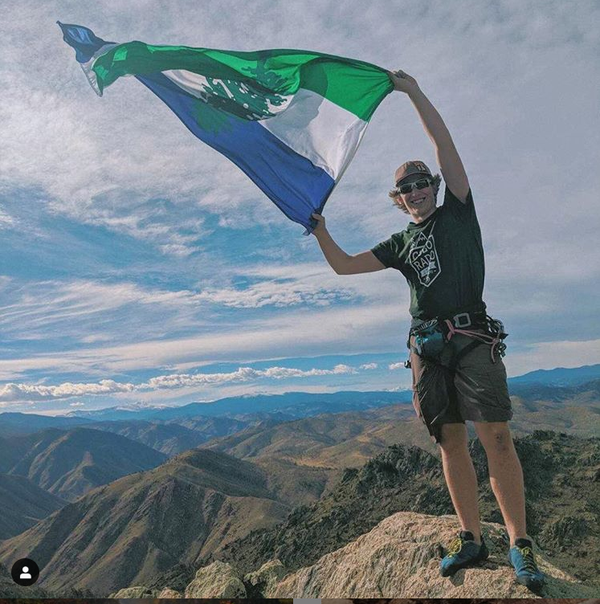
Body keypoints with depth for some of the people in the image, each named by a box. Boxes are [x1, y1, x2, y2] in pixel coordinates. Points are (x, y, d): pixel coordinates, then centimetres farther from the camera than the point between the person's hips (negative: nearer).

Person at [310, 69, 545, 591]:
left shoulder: (457, 212, 12)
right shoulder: (400, 244, 20)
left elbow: (445, 143, 4)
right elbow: (343, 266, 15)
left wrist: (413, 90, 4)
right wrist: (318, 226, 6)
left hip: (474, 338, -3)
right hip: (428, 346, 4)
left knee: (496, 436, -9)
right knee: (451, 441, 4)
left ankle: (520, 543, 3)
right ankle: (471, 539, 15)